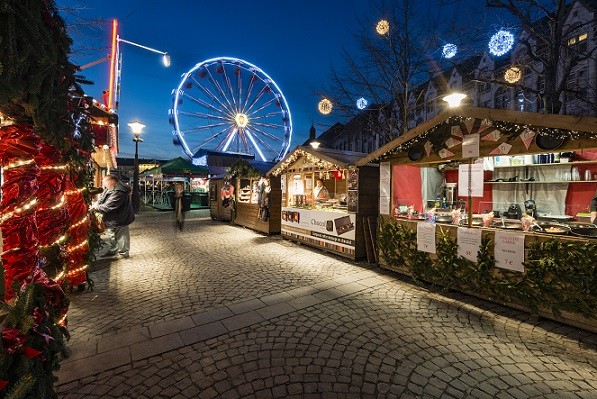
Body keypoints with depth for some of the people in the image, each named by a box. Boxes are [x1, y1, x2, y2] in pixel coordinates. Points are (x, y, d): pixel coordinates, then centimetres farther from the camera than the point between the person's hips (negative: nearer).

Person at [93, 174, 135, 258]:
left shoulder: (119, 192, -30)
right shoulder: (109, 189, 4)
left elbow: (108, 206, -30)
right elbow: (102, 199, 10)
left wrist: (96, 208, -19)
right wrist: (96, 204, -9)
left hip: (120, 219, -10)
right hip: (112, 218, 10)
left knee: (121, 236, 4)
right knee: (112, 235, 23)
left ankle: (123, 253, 17)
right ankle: (112, 250, 38)